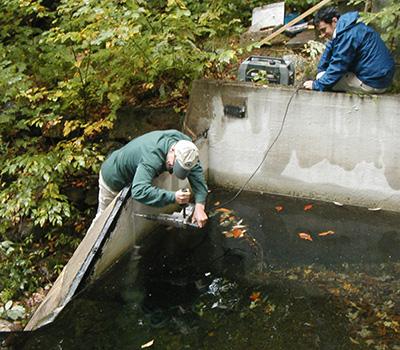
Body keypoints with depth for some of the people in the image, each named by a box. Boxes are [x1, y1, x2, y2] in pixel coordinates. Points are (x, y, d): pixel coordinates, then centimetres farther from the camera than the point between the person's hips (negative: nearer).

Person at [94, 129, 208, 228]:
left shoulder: (185, 142, -26)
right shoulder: (152, 158, -48)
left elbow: (197, 172, -25)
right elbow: (139, 191, -59)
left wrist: (199, 206, -37)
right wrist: (173, 197, -65)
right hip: (113, 179, -6)